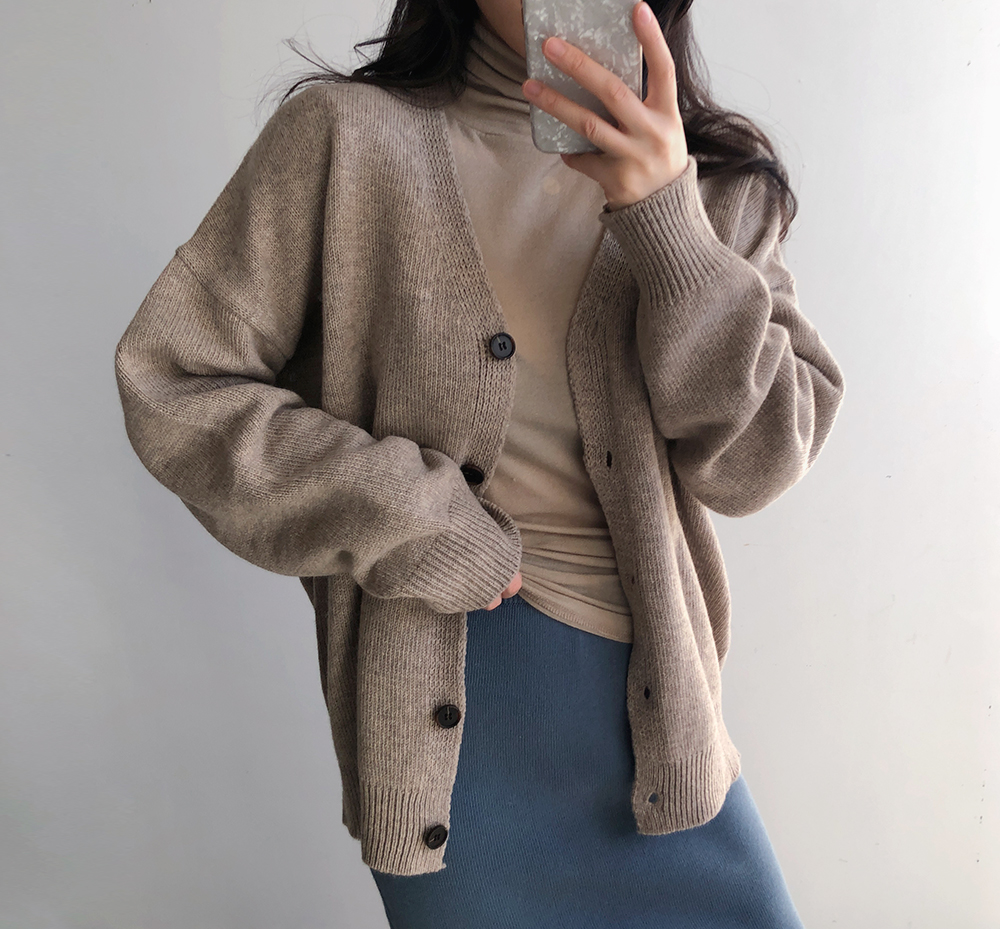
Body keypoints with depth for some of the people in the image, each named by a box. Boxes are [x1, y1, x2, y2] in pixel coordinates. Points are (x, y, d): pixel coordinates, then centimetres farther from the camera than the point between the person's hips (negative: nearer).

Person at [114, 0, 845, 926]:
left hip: (649, 699, 3)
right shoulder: (349, 135, -5)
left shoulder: (716, 183, 2)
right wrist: (411, 522, -13)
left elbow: (757, 463, -8)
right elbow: (172, 384, -6)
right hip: (441, 714, -2)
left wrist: (667, 218, -21)